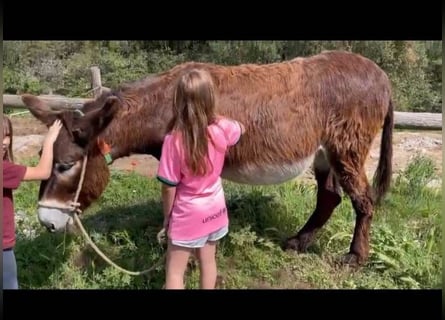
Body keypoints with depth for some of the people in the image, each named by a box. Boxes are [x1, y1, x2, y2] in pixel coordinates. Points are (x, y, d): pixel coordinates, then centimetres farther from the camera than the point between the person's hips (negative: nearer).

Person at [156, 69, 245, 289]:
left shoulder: (174, 139, -25)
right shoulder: (222, 128, -13)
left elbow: (169, 187, -17)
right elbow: (242, 128, 13)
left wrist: (166, 217, -2)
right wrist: (215, 117, 16)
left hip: (187, 216, -4)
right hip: (215, 210, 4)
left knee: (174, 272, 11)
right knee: (208, 261, 22)